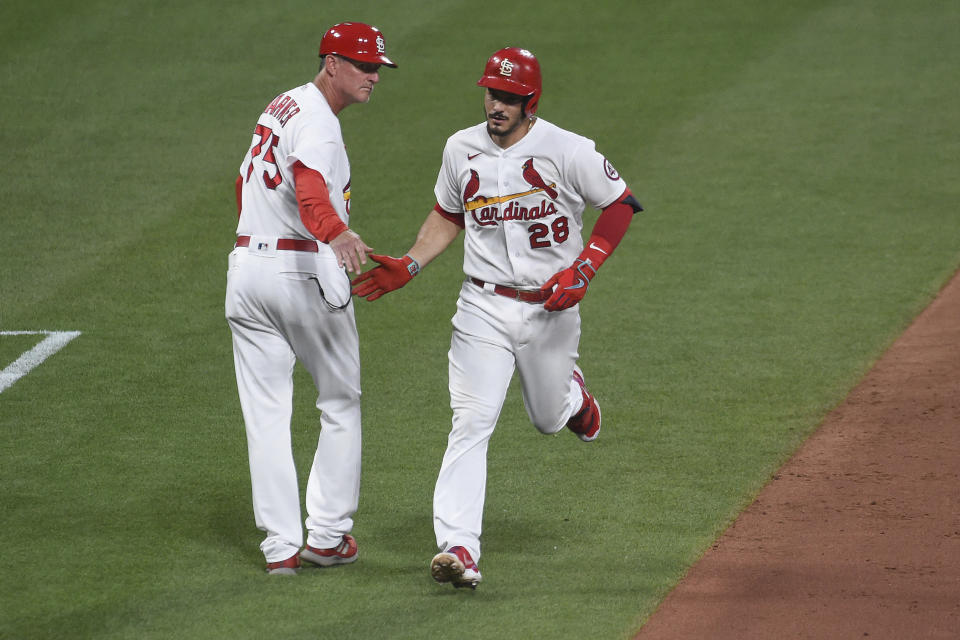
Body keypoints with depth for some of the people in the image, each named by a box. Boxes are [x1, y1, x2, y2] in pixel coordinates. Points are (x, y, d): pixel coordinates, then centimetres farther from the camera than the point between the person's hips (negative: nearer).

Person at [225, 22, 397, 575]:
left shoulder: (281, 108, 14)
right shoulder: (318, 122, -15)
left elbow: (246, 184, 27)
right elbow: (310, 186, -36)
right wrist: (337, 233, -55)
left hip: (247, 267, 8)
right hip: (306, 274, -8)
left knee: (266, 414, 5)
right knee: (341, 403, 8)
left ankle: (281, 545, 3)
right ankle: (327, 535, 9)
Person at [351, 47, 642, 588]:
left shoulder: (568, 152, -12)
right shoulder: (462, 149, 1)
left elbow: (621, 204, -3)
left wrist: (583, 270, -14)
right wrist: (409, 266, 3)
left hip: (552, 308, -1)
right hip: (484, 307, 1)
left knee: (549, 418, 16)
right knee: (473, 420, -14)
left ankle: (571, 391, 56)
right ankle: (458, 547, -21)